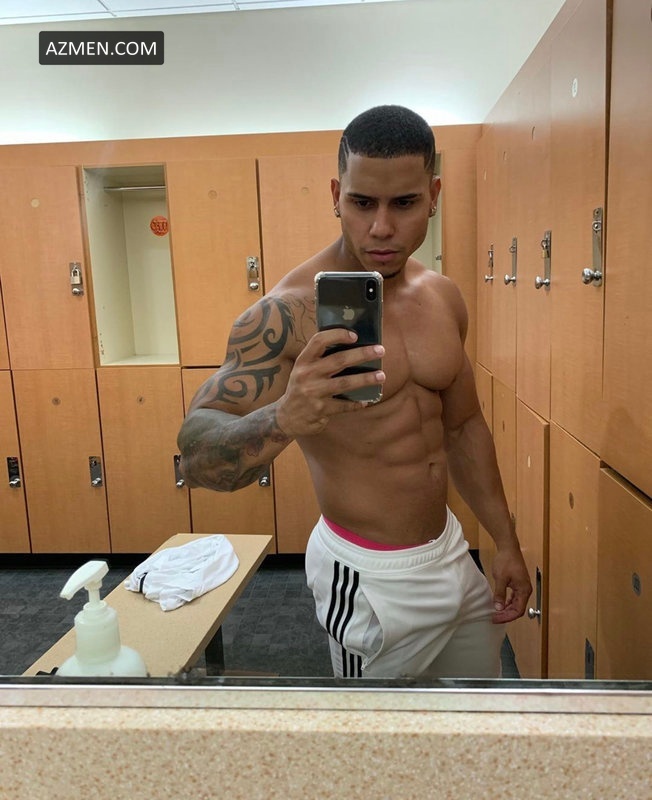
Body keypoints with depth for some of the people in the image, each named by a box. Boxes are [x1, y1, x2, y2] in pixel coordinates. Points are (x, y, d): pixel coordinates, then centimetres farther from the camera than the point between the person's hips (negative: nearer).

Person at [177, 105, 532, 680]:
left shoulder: (443, 298, 0)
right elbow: (197, 455, -30)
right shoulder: (291, 312, -22)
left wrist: (506, 542, 11)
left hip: (451, 549, 7)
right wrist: (283, 419, -51)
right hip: (372, 578, -6)